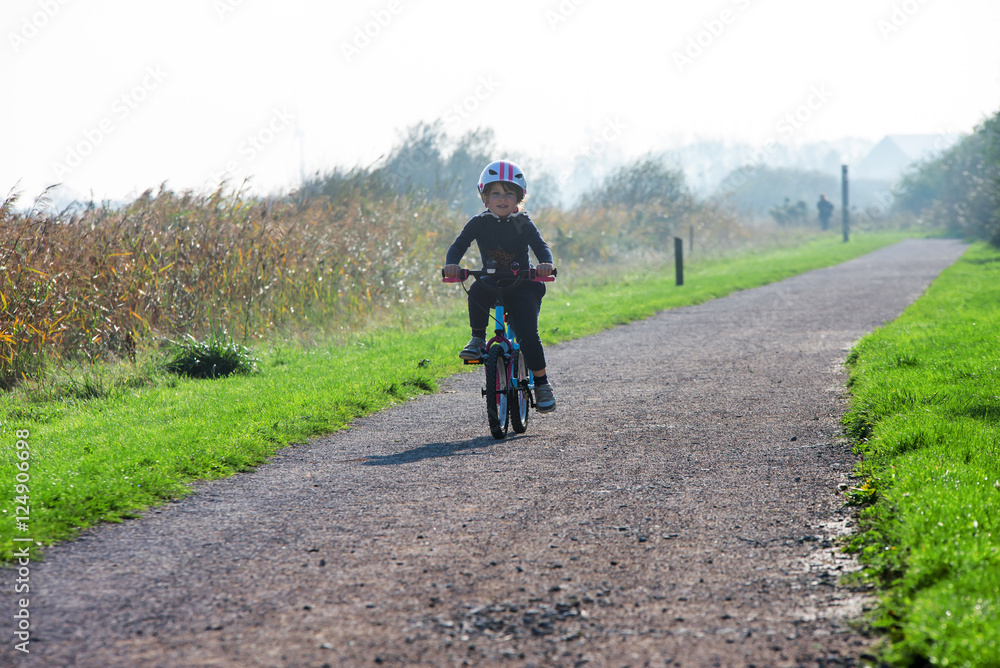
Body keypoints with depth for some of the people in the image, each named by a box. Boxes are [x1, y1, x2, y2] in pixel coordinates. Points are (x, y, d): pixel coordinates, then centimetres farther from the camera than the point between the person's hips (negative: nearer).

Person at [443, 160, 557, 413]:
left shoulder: (523, 224, -5)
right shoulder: (479, 223, -2)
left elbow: (541, 246, -15)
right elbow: (459, 245, -11)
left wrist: (546, 264, -38)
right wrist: (451, 264, -33)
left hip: (522, 287, -1)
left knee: (528, 335, -19)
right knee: (476, 290, -35)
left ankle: (542, 384, -2)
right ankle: (478, 340, -15)